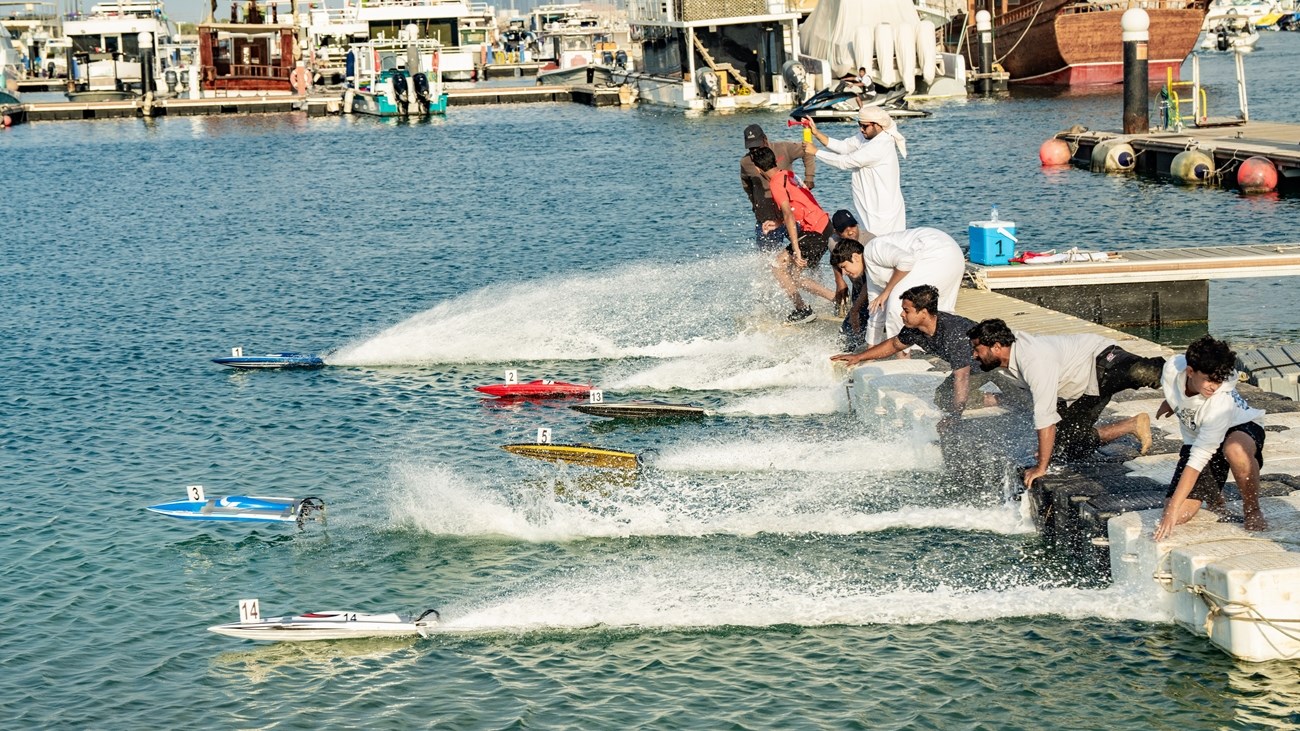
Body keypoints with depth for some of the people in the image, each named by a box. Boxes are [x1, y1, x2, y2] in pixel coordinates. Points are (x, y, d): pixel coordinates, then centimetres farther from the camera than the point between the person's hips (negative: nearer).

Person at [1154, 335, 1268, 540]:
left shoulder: (1221, 402, -38)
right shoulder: (1172, 368, -26)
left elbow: (1198, 459, -40)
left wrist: (1173, 509, -43)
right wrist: (1169, 402, 21)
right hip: (1197, 438, 5)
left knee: (1235, 449, -46)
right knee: (1178, 515, -13)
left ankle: (1252, 511, -18)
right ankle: (1212, 494, 23)